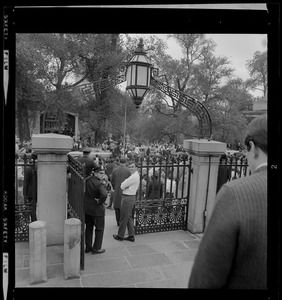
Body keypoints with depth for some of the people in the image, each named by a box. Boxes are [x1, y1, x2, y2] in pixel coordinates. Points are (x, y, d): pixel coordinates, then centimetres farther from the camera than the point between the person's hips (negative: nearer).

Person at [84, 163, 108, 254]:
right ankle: (96, 248, 20)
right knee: (99, 229, 11)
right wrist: (100, 201, -23)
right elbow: (104, 195, -41)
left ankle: (88, 247, 30)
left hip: (86, 208, 7)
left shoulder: (88, 180, -2)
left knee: (89, 227, 20)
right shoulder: (100, 184, -24)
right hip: (97, 209, -7)